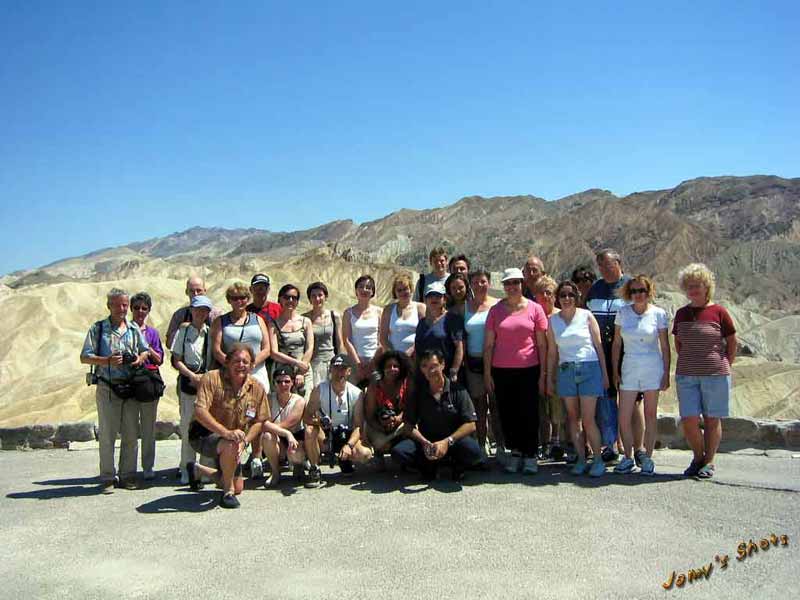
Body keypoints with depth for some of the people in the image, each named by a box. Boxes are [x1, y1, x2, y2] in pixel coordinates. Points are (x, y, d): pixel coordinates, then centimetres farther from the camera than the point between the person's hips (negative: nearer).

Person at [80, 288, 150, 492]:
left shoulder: (134, 329, 11)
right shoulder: (97, 329, 1)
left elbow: (146, 350, 19)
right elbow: (85, 357, -3)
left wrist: (140, 358, -4)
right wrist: (107, 361, -18)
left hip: (131, 387, 3)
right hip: (107, 388, -3)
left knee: (131, 434, 6)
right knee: (107, 434, 1)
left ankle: (127, 475, 17)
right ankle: (107, 478, 10)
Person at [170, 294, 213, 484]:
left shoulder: (212, 332, 7)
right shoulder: (183, 331, 5)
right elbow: (177, 361, 3)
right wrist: (192, 375, -10)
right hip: (188, 382, -1)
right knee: (187, 426, 1)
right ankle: (187, 469, 9)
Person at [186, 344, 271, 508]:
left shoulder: (257, 388, -7)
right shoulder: (212, 378, -21)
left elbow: (259, 421, -1)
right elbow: (200, 412, -30)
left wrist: (244, 441, -19)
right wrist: (226, 433, -40)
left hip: (232, 442, 6)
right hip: (203, 435, -6)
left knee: (238, 487, 13)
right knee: (230, 445, -38)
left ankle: (197, 470, 38)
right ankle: (228, 493, -14)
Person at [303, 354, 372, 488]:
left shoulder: (356, 393, -9)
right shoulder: (319, 390, -11)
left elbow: (358, 426, -10)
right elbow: (306, 417, -12)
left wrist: (349, 445, -27)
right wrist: (318, 421, -35)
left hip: (346, 435, 1)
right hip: (325, 434, -1)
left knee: (365, 454, -26)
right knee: (310, 430, -34)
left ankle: (344, 459, 12)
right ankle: (314, 470, -11)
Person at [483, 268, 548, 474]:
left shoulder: (534, 309, 2)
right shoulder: (495, 310, 6)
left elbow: (542, 344, 3)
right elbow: (488, 344, 6)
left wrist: (543, 373, -1)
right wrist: (487, 373, 1)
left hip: (529, 370, -1)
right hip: (501, 372, 2)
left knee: (529, 413, 1)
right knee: (507, 414, 6)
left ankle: (530, 455, 14)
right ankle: (515, 452, 20)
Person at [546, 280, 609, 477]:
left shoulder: (586, 316, 2)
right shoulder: (553, 320, 7)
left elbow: (598, 345, 4)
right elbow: (552, 352, 11)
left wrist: (605, 373, 1)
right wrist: (550, 378, 10)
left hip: (589, 368, -3)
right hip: (566, 371, 3)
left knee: (588, 419, -6)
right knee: (573, 417, 5)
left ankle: (598, 460, 6)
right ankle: (581, 458, 14)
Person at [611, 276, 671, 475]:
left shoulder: (658, 314, -2)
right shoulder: (623, 313, 3)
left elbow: (665, 346, 1)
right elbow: (616, 344, 7)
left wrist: (666, 374, -2)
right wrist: (615, 371, 2)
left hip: (652, 368, -2)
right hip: (629, 368, 2)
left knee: (650, 415, 5)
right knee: (623, 417, 0)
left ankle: (647, 457, 16)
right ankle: (628, 458, 14)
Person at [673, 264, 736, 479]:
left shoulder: (718, 312, -4)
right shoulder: (681, 314, 7)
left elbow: (732, 344, 4)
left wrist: (723, 367, 6)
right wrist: (688, 363, 13)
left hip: (715, 375, -3)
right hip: (686, 376, 3)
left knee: (712, 419, 5)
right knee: (688, 420, 0)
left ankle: (709, 462, 19)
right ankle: (698, 458, 22)